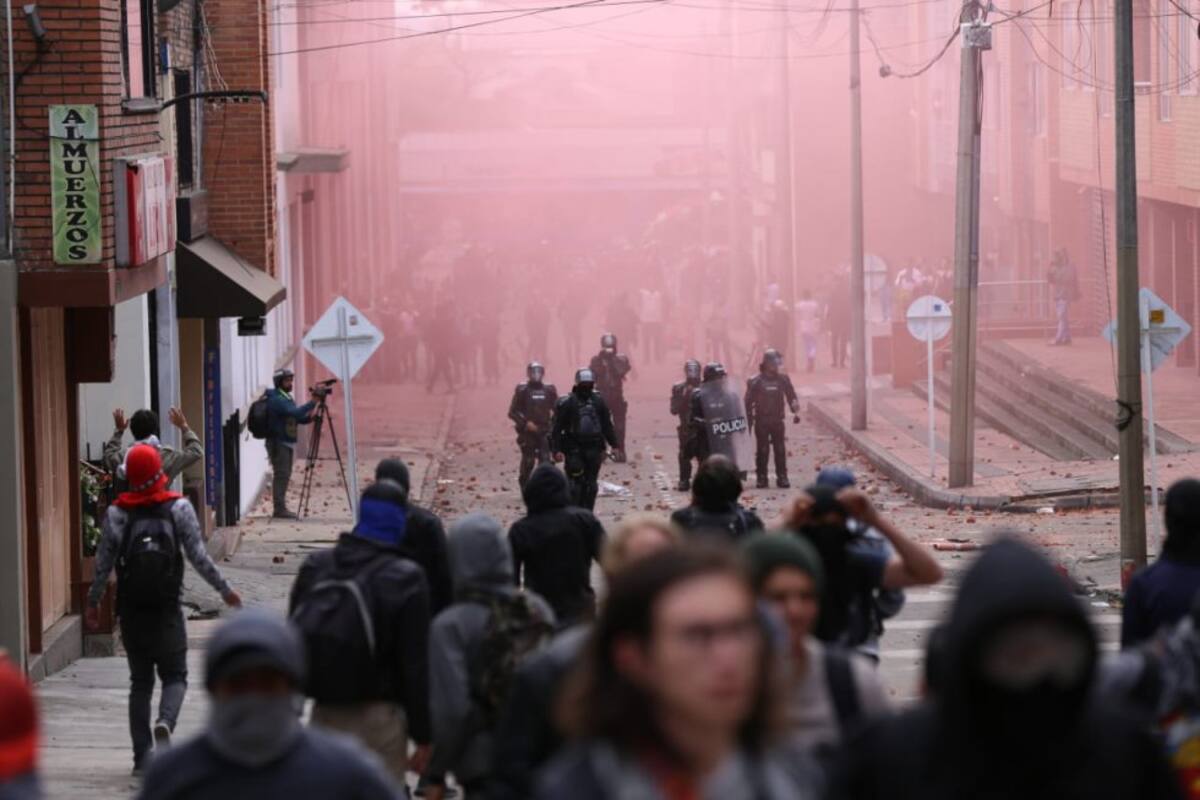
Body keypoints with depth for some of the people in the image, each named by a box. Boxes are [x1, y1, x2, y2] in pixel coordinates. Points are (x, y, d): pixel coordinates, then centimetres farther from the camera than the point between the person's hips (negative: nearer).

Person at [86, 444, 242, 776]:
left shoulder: (116, 514, -1)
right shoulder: (178, 509, -5)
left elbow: (103, 564, 0)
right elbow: (199, 557, -7)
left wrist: (93, 603, 14)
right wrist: (225, 589, 5)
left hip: (131, 611, 2)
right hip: (167, 611, -2)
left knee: (140, 681, 10)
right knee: (175, 675, 9)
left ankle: (142, 756, 6)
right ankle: (165, 722, -23)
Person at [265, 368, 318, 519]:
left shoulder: (286, 398, 18)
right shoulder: (276, 400, -14)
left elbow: (298, 418, 17)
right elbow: (295, 412, -28)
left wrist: (309, 417, -3)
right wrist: (312, 402, -25)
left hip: (287, 443, 10)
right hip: (278, 443, -10)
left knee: (284, 476, 11)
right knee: (281, 475, -11)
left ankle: (281, 508, 15)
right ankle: (279, 509, -11)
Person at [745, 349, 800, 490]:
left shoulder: (783, 380, 4)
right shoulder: (756, 382, -5)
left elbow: (791, 396, 11)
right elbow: (748, 402, -3)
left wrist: (796, 411, -3)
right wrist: (748, 421, -5)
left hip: (777, 421, 2)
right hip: (761, 422, -2)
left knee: (781, 450, 1)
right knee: (762, 451, 2)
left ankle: (782, 477, 7)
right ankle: (761, 477, 8)